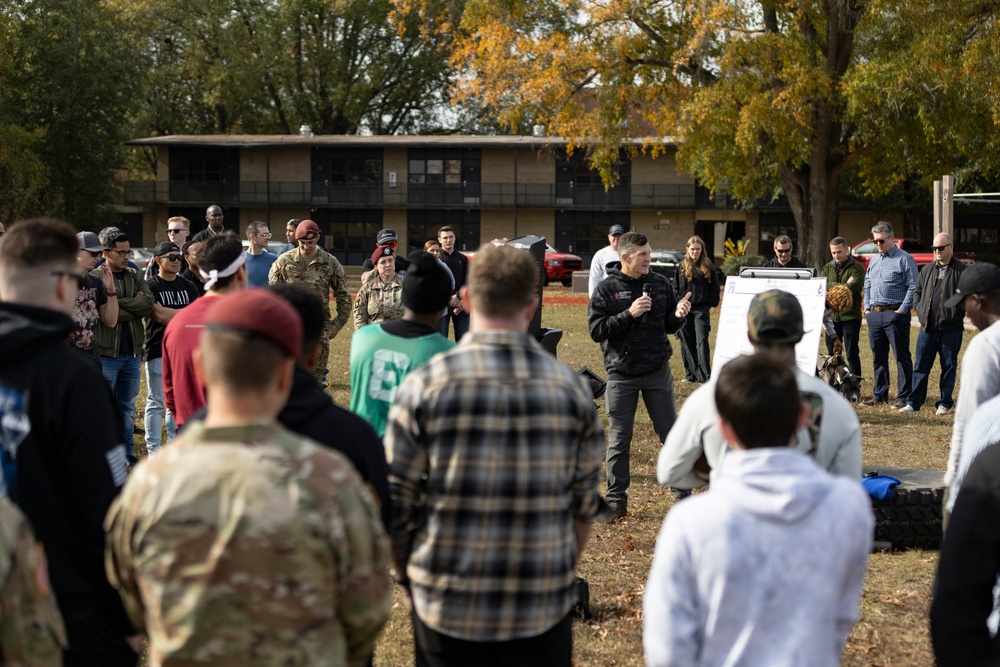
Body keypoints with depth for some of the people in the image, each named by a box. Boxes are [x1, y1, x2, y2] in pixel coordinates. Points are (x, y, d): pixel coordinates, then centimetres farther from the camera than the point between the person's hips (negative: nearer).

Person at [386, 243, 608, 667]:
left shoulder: (424, 386, -9)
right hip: (544, 611, 1)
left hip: (447, 605, -1)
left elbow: (396, 502, -5)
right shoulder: (572, 388, -3)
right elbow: (585, 504, 5)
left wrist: (404, 577, 11)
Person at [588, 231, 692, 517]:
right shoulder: (606, 289, -6)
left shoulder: (660, 284, 2)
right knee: (619, 440, 5)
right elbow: (596, 330, -13)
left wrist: (678, 315, -15)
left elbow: (671, 326, 7)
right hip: (621, 375, -2)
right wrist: (629, 314, -22)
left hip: (657, 371, 2)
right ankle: (616, 499, 14)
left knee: (671, 434, 8)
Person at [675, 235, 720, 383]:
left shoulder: (708, 267, 4)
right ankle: (690, 374, 12)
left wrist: (711, 304, -1)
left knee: (702, 342, -8)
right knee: (687, 343, 5)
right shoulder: (681, 267, 6)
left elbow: (715, 288, 8)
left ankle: (705, 376, -10)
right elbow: (676, 289, 7)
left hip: (701, 309, -2)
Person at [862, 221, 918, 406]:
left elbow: (913, 288, -9)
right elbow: (867, 285, 24)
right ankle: (879, 395, 19)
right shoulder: (874, 260, 18)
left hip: (895, 313, -7)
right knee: (878, 357, 12)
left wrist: (902, 310, -14)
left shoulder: (904, 259, -5)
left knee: (902, 357, -4)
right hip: (874, 314, 7)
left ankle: (904, 397, -3)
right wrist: (867, 307, 12)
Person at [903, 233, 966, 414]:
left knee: (949, 366, 5)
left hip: (951, 328, -4)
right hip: (927, 327, 4)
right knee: (921, 366, 4)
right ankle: (913, 402, 7)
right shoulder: (927, 270, 13)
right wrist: (920, 311, 7)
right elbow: (917, 292, 21)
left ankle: (945, 403, 13)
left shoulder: (961, 270, -2)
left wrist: (958, 314, -9)